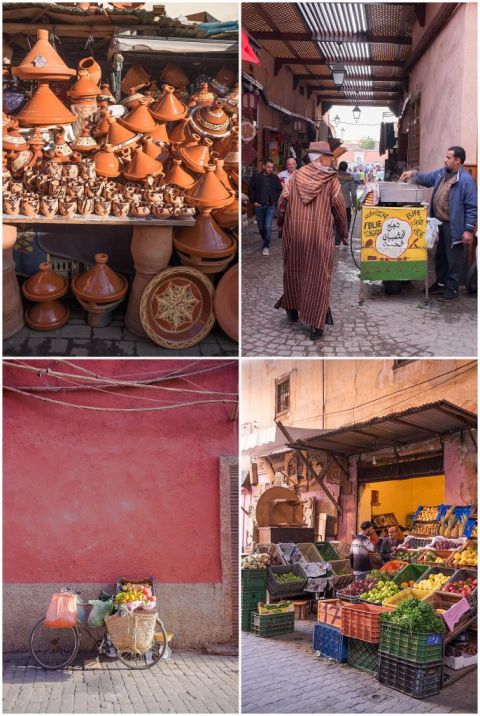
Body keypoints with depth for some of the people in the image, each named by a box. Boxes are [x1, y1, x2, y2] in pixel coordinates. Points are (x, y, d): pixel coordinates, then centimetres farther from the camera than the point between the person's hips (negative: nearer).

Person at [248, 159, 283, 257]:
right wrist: (253, 201, -3)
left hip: (270, 206, -1)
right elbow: (250, 189, 3)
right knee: (261, 227, 12)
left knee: (268, 227, -10)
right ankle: (264, 240, 38)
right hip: (259, 206, 1)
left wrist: (276, 200, 1)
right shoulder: (256, 177, -2)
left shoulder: (275, 178, 2)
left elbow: (279, 190, 13)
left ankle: (266, 246, -4)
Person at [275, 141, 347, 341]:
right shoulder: (331, 179, -3)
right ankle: (315, 325, 0)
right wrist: (343, 233, 9)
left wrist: (282, 225, 17)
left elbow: (282, 201, 1)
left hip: (294, 232, 3)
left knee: (293, 271, 21)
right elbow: (339, 207, -3)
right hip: (320, 234, -3)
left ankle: (292, 310, 35)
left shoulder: (296, 176, 4)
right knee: (318, 278, 3)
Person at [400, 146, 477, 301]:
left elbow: (472, 207, -17)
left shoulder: (466, 180, -17)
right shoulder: (441, 173, 7)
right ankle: (441, 283, 34)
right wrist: (414, 174, 7)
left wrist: (469, 229, -19)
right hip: (438, 223, 8)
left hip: (453, 226, -8)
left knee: (453, 258, 2)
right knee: (440, 255, 19)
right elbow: (427, 179, 26)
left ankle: (452, 289, 12)